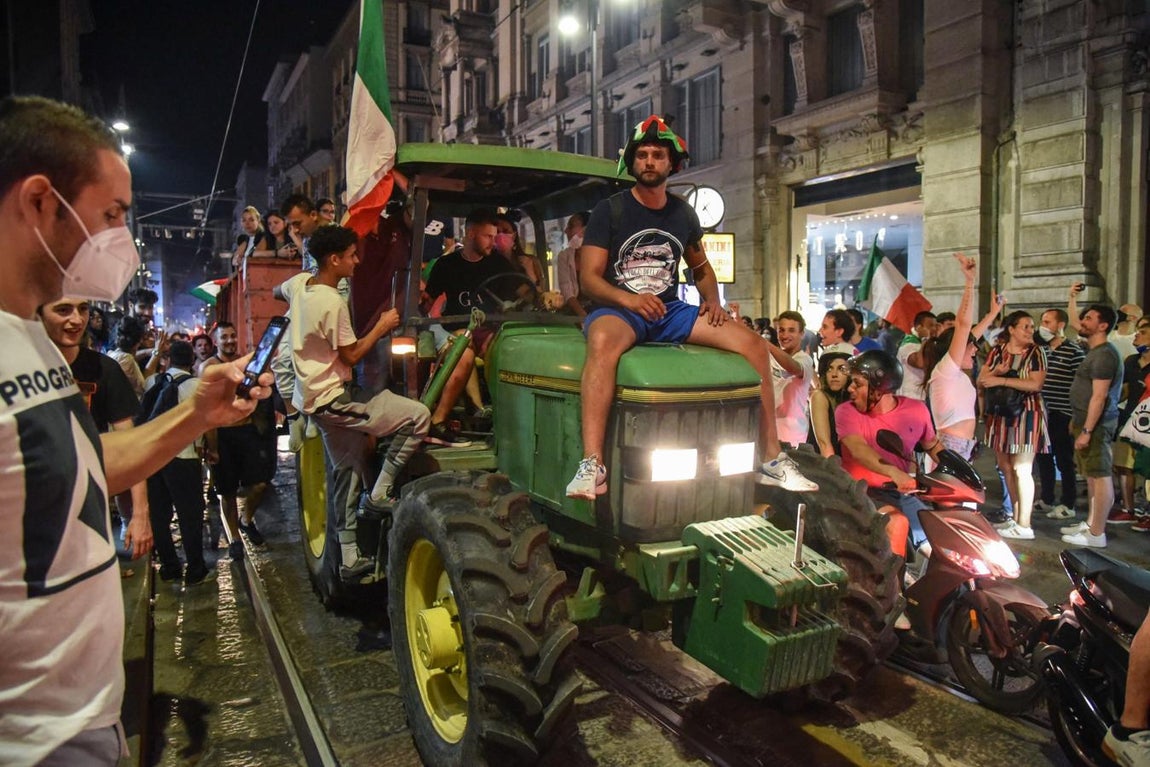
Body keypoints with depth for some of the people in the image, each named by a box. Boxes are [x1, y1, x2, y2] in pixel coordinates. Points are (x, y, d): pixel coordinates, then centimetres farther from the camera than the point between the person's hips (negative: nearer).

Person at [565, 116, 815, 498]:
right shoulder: (609, 211, -1)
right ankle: (591, 466, -46)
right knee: (603, 341, -42)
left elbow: (701, 267, 27)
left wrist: (712, 301, 5)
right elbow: (588, 278, -9)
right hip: (617, 308, -5)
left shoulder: (683, 214, 13)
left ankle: (772, 460, -3)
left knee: (753, 344, -11)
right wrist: (628, 298, -28)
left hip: (670, 310, 5)